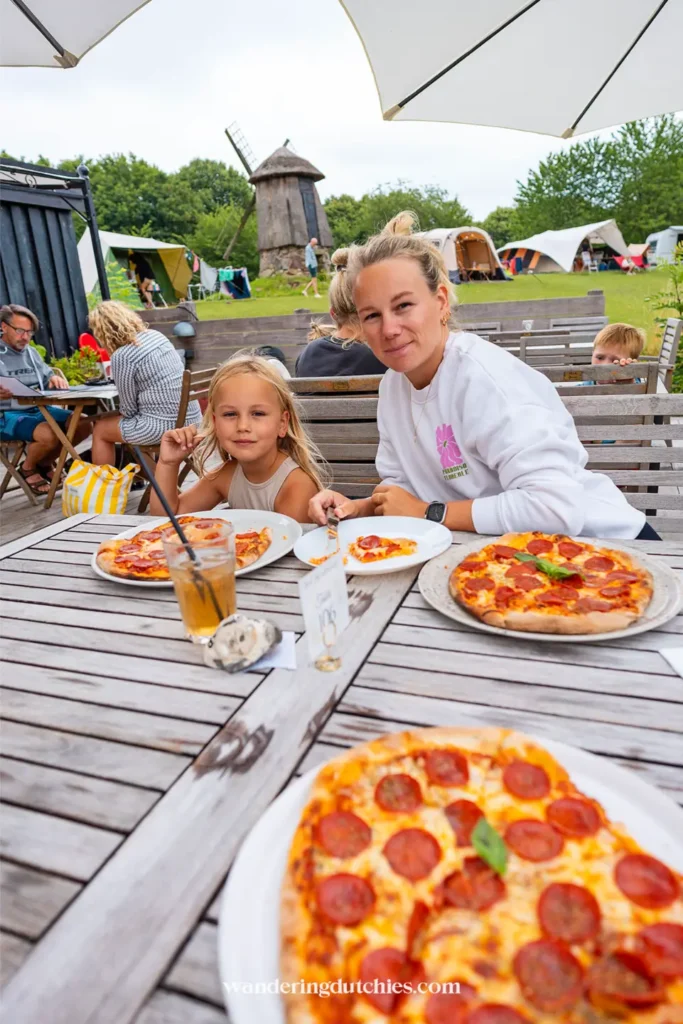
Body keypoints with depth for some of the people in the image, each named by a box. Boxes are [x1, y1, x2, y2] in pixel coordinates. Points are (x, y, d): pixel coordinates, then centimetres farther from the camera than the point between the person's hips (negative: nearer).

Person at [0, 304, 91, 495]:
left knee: (83, 425, -9)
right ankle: (28, 468, 1)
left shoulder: (32, 352, 16)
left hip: (39, 409, 7)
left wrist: (55, 379, -5)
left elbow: (47, 375, 21)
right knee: (49, 435, -33)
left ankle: (45, 463, 11)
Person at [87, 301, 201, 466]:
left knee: (100, 430, 16)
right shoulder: (156, 335, 7)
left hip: (164, 425, -8)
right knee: (116, 417, 33)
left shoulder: (121, 357, -15)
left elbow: (128, 409, -6)